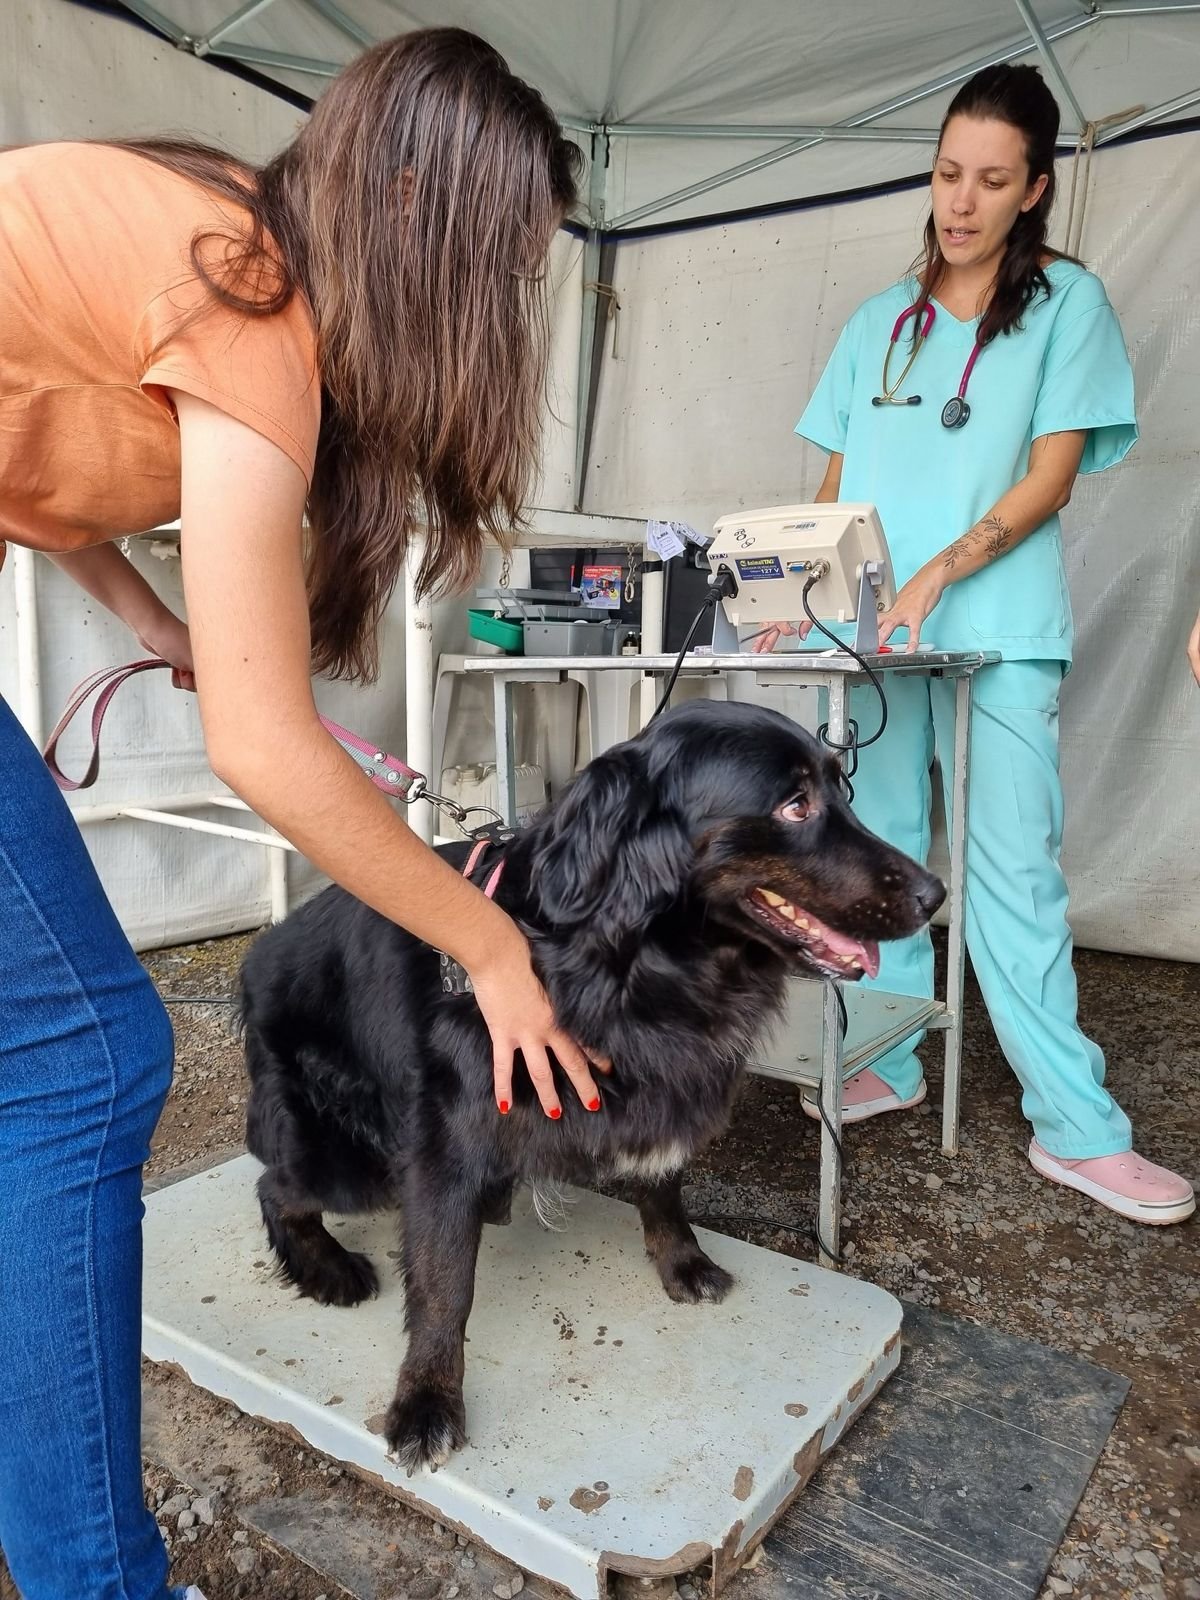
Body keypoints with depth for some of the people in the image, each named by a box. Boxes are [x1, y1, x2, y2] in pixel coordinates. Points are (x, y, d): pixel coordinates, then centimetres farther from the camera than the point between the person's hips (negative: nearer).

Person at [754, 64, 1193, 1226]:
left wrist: (941, 572, -18)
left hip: (1000, 630, -3)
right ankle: (887, 1065, 20)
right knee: (879, 852, 6)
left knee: (1014, 872, -6)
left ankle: (1076, 1127, 4)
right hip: (872, 632, 4)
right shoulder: (878, 322, 18)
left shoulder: (1067, 302, 7)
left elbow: (1053, 473, -4)